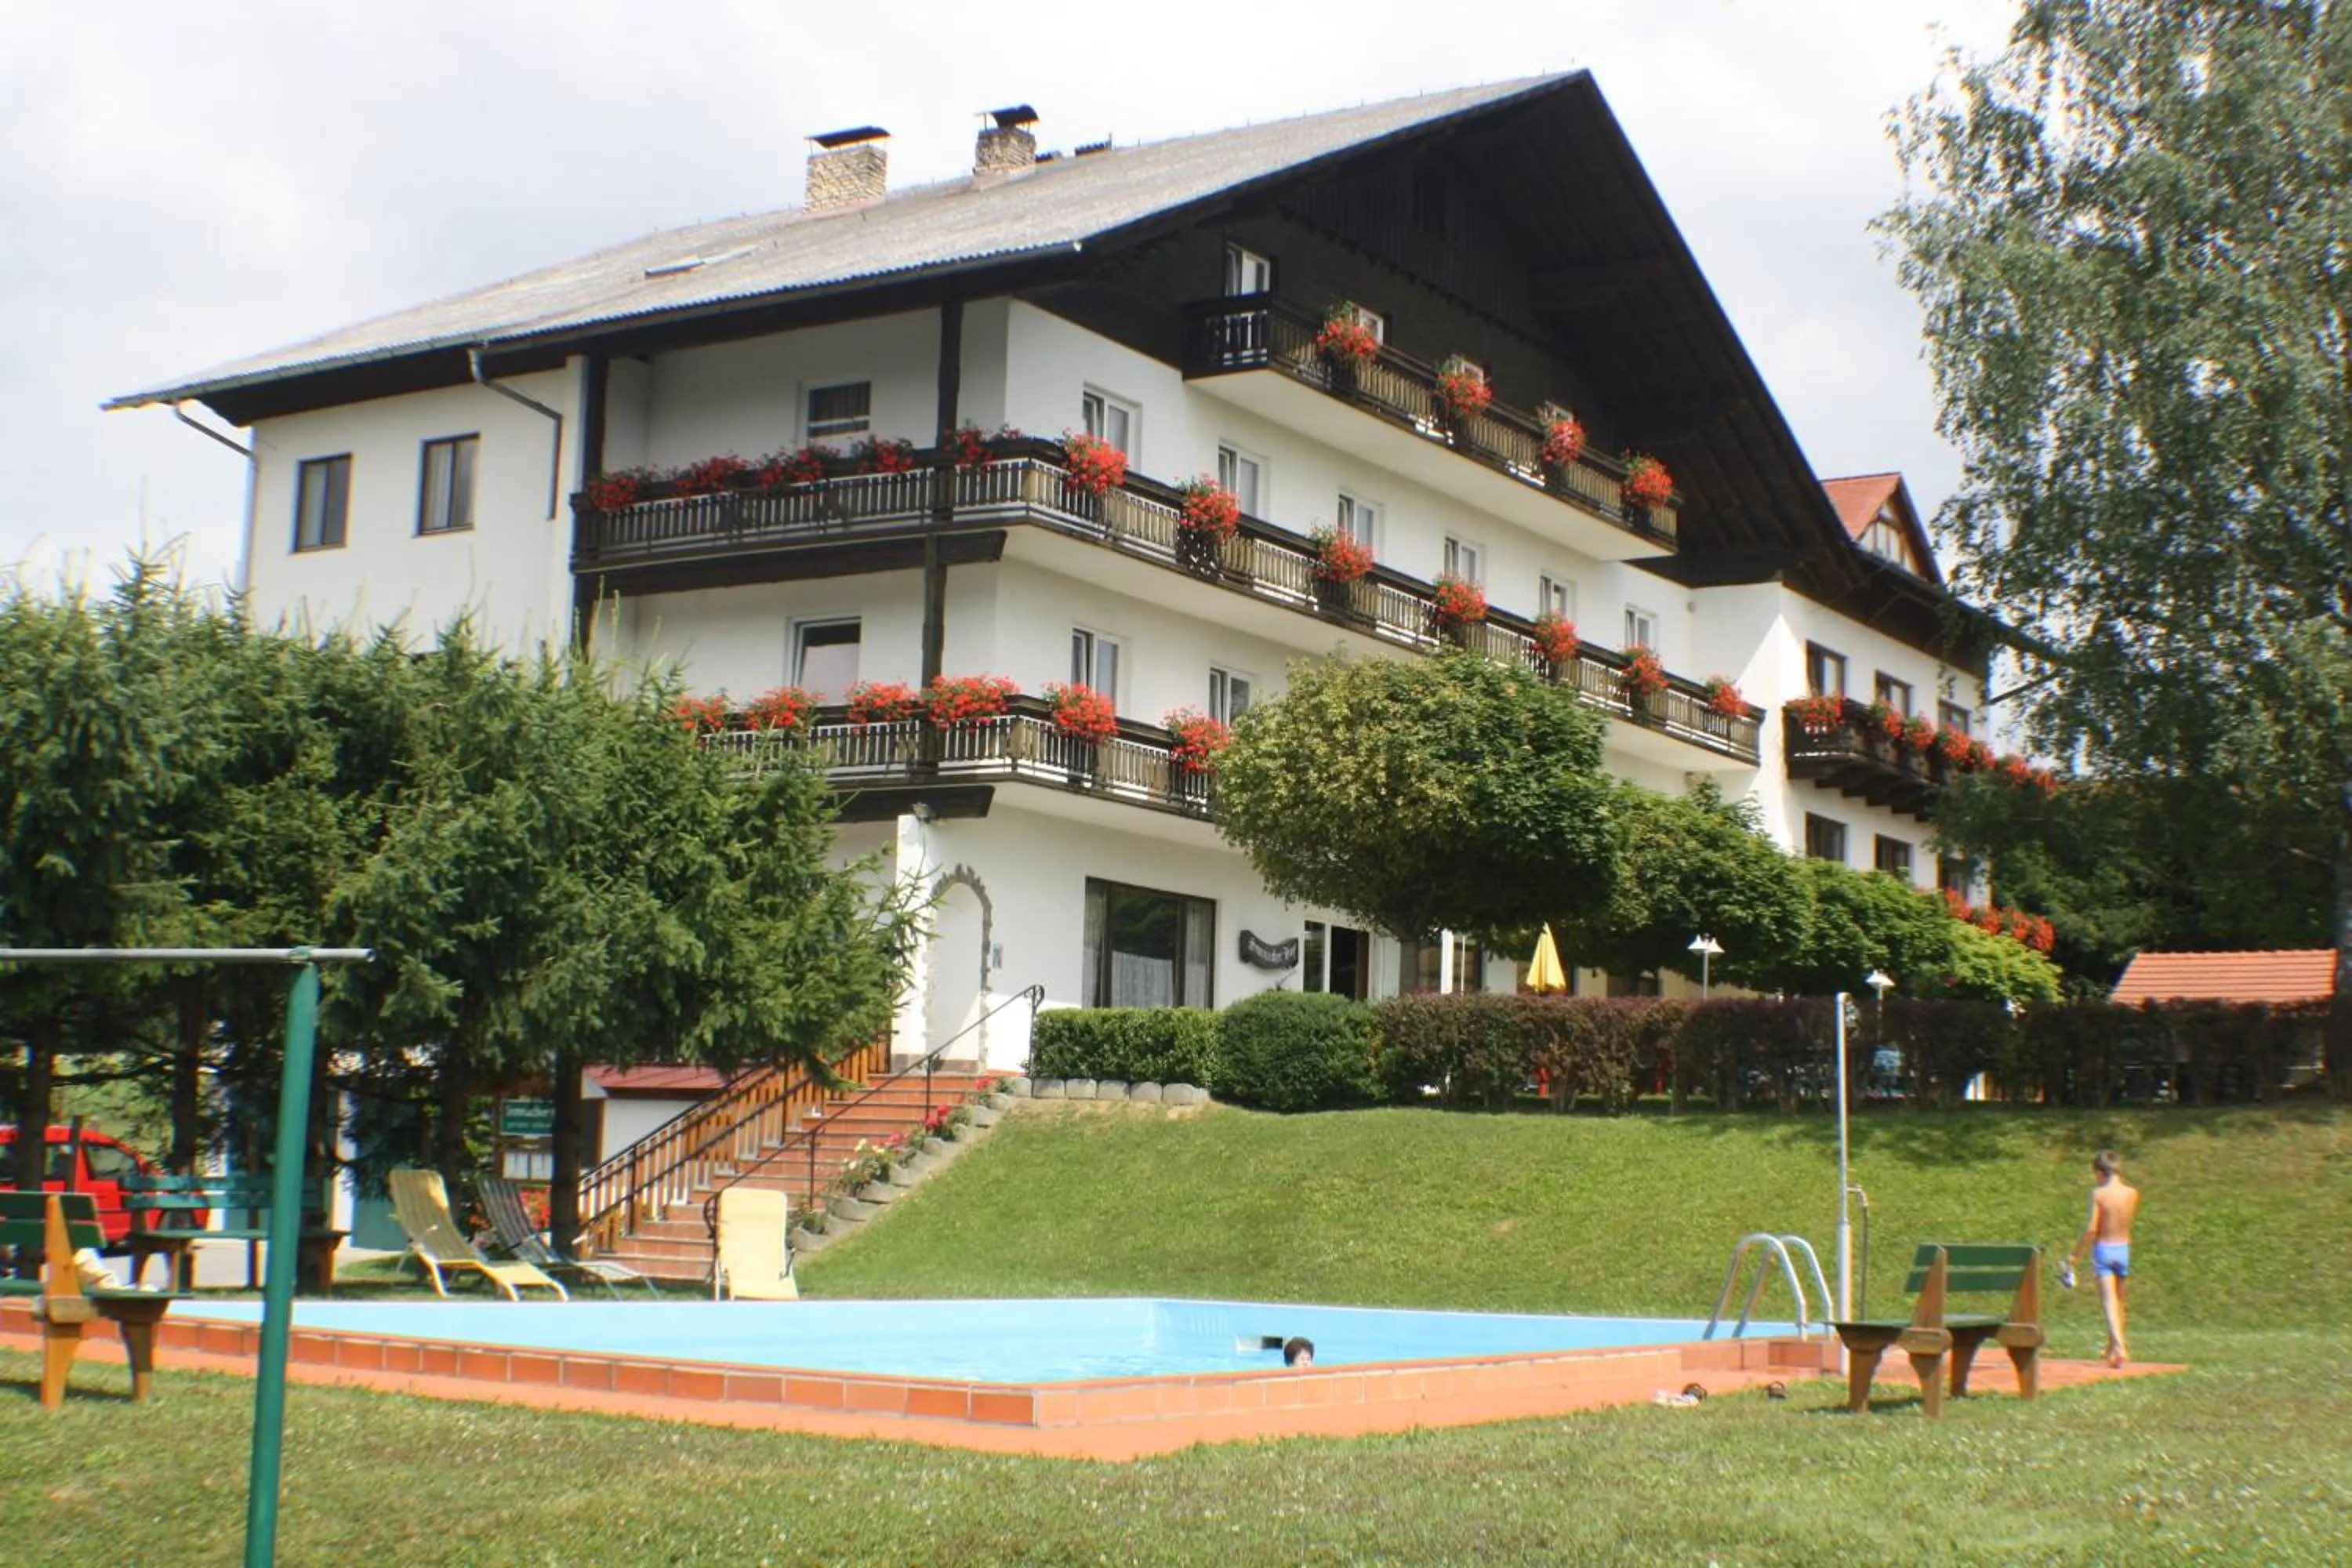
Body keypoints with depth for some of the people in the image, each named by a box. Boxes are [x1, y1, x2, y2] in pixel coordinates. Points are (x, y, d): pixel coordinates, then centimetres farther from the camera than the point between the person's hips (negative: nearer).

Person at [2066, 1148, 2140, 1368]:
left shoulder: (2098, 1193, -11)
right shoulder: (2132, 1194, -2)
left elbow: (2091, 1228, -14)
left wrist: (2076, 1253, -3)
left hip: (2103, 1250, -4)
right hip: (2124, 1249, 4)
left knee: (2109, 1301, -8)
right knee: (2119, 1301, 18)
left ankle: (2118, 1345, -26)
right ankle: (2114, 1347, 30)